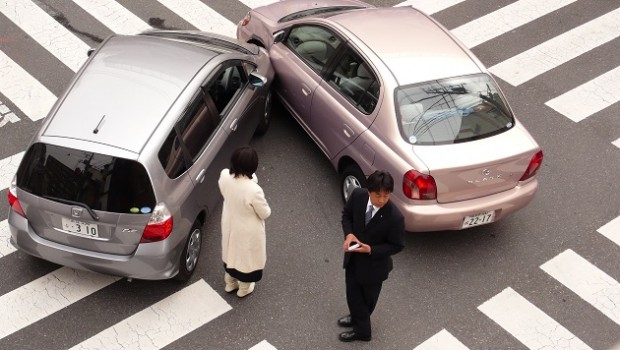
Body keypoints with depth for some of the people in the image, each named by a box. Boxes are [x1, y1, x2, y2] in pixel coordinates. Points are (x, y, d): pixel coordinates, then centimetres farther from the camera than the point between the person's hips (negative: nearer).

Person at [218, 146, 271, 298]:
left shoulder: (224, 176, -23)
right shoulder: (253, 190, -40)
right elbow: (265, 213, -21)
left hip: (229, 225, 5)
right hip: (248, 231, -5)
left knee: (231, 251, 32)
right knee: (246, 256, 24)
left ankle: (230, 283, 56)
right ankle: (244, 288, 50)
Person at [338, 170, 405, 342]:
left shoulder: (395, 217, -33)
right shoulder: (358, 195, -21)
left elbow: (397, 245, -18)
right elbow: (347, 214, 0)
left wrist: (370, 250, -28)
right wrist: (349, 233, -19)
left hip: (374, 263, -4)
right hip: (353, 256, 4)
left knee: (367, 298, 22)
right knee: (353, 293, 23)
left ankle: (361, 329, 48)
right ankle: (357, 318, 52)